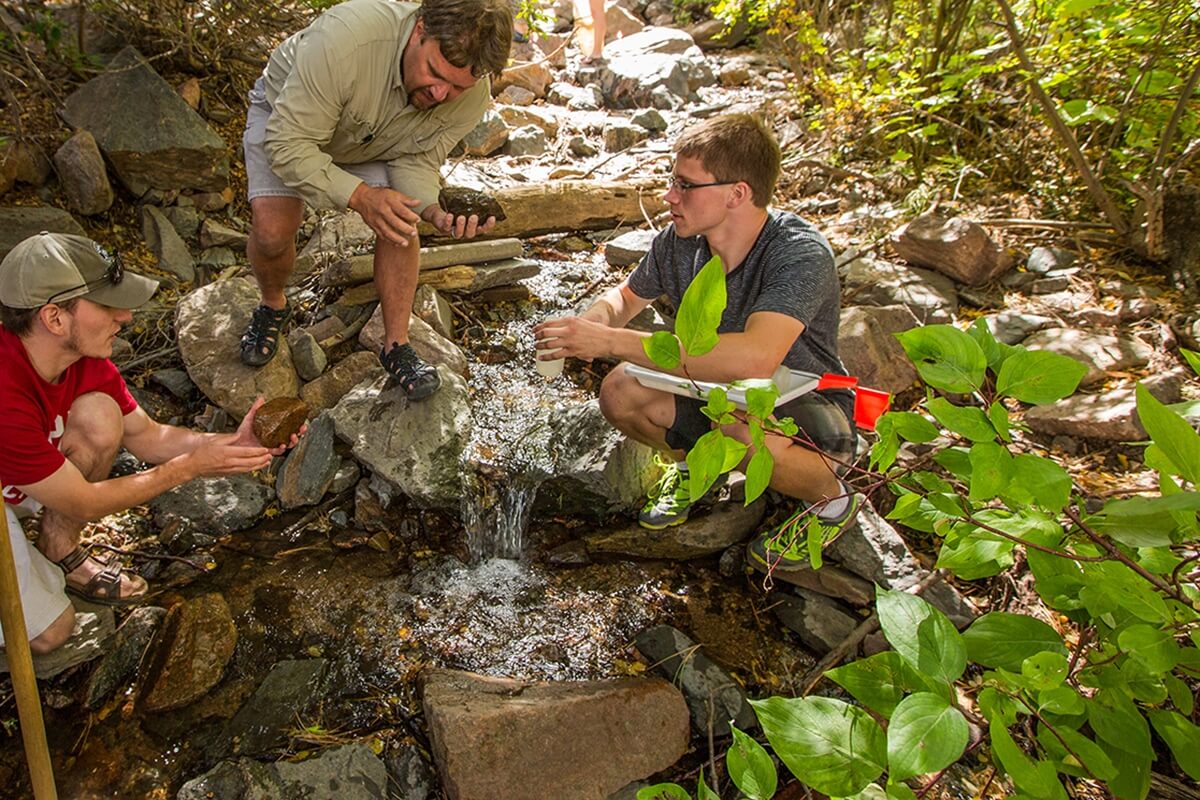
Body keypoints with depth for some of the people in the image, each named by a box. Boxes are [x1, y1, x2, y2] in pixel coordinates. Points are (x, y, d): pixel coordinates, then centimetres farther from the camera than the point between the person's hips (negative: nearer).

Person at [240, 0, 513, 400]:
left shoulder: (472, 96, -28)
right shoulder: (345, 37, -44)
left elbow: (416, 161, -19)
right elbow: (287, 144, -37)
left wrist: (434, 210, -40)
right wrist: (359, 195, -49)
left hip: (375, 146, 3)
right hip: (286, 116, -3)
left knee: (401, 222, -17)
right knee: (272, 231, -19)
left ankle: (397, 346, -1)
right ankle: (272, 308, 15)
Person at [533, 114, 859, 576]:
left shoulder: (801, 254, -30)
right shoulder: (678, 242, -10)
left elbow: (754, 358, -47)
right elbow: (626, 297, 10)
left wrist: (610, 341, -44)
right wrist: (592, 322, -17)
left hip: (811, 413, -5)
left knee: (744, 431, -38)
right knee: (620, 395, -16)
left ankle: (831, 499, -3)